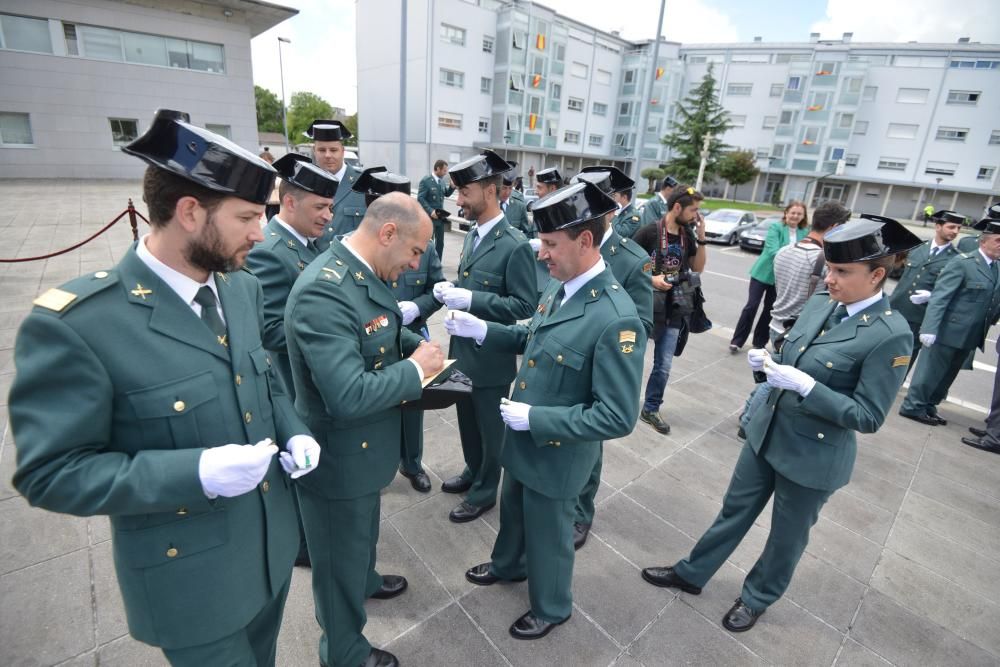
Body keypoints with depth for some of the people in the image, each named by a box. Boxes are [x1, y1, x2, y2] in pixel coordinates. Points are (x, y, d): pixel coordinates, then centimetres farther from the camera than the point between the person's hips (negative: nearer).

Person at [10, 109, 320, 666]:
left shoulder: (242, 288, -2)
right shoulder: (74, 322, -24)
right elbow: (51, 472, -19)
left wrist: (294, 433, -8)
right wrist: (198, 472, -31)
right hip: (192, 578, -6)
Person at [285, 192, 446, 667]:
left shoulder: (363, 271, -2)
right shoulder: (322, 291, -33)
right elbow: (349, 396, -37)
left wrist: (419, 344, -2)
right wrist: (417, 368, -24)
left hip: (364, 444, 9)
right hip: (340, 455, -9)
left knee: (362, 532, 34)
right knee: (339, 554, 17)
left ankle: (365, 580, 63)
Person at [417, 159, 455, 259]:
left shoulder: (442, 180, 7)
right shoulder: (425, 180, -11)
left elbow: (446, 194, 19)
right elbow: (420, 199, -14)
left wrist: (452, 187, -1)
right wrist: (431, 211, -22)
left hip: (440, 216, 7)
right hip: (429, 217, -7)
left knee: (440, 242, 11)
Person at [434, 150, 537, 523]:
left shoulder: (515, 245, -20)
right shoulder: (473, 234, 6)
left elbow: (524, 306, -20)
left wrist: (471, 300, -27)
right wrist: (451, 288, -5)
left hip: (491, 357, -8)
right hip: (463, 349, 8)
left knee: (489, 428, 12)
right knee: (467, 422, 24)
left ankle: (485, 492, 34)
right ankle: (473, 472, 47)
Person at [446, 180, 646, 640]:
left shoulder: (616, 319, -31)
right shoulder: (559, 287, -5)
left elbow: (617, 418, -28)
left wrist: (534, 418, -26)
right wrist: (483, 330, -5)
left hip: (557, 453, -7)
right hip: (522, 438, 8)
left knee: (547, 535, 18)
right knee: (513, 510, 30)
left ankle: (551, 608, 48)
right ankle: (509, 565, 61)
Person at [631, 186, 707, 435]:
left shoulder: (687, 234, 6)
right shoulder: (649, 231, -12)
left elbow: (698, 268, 11)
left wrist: (701, 238, -1)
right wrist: (650, 279, -21)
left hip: (672, 309, 5)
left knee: (663, 365, 8)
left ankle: (650, 409, 24)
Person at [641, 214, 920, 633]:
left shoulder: (890, 335, -21)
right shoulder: (820, 304, -1)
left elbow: (868, 417, -20)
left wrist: (806, 386, -29)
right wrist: (768, 361, -11)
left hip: (813, 457, -6)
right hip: (766, 434, 6)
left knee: (787, 535, 19)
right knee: (734, 510, 21)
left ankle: (757, 598, 44)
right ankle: (691, 573, 39)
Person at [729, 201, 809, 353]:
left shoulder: (805, 233, 1)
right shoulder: (775, 227, -11)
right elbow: (773, 250, -22)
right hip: (763, 273, -4)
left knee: (770, 310, 11)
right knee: (751, 306, -4)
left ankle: (759, 343, 24)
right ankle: (737, 341, 6)